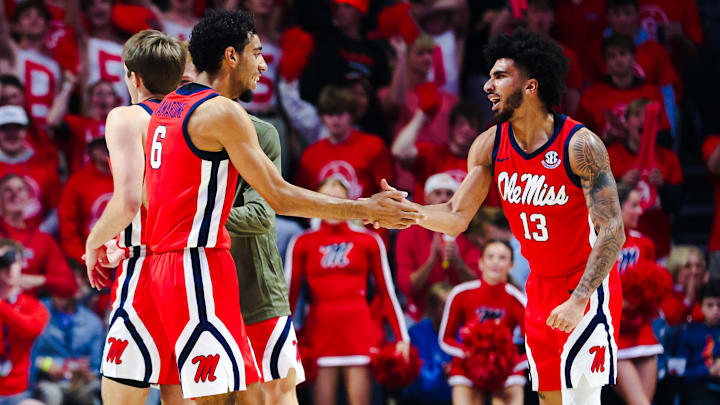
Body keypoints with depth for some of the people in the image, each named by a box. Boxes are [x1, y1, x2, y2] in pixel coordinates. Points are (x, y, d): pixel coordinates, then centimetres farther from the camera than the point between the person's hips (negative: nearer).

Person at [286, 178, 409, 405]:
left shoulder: (368, 240, 8)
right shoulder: (302, 243, 9)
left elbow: (387, 292, 7)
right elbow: (290, 293, 7)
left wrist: (402, 337, 1)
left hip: (360, 332, 0)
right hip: (320, 332, 0)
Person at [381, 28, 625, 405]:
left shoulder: (580, 145, -22)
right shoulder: (489, 145, -4)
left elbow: (612, 232, -24)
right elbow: (457, 217, 1)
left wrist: (578, 300, -32)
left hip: (588, 285, -6)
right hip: (540, 285, 6)